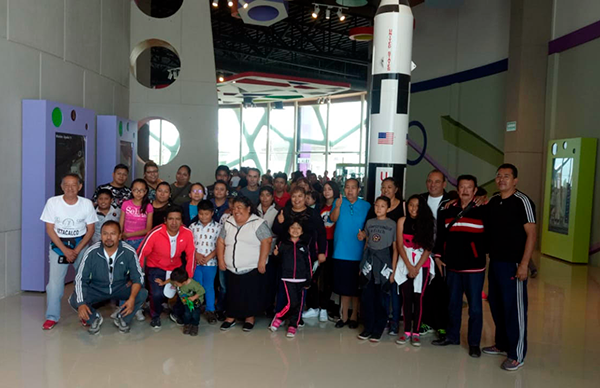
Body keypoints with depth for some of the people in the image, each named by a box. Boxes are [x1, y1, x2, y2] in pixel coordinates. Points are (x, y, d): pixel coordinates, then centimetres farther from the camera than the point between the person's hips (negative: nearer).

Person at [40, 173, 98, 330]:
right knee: (54, 280, -5)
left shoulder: (87, 204, -5)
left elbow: (90, 230, -1)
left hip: (81, 244, 0)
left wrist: (76, 250, -11)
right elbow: (50, 229, -5)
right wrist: (65, 250, -12)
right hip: (58, 245, 0)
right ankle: (52, 316, 9)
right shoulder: (52, 202, -7)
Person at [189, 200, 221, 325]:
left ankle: (210, 310, 16)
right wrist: (196, 254, -10)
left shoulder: (217, 227, -3)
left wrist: (208, 257, -12)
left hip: (210, 262, -2)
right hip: (195, 262, 2)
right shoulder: (193, 226, 3)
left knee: (209, 286, 6)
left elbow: (219, 246, -5)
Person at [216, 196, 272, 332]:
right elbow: (220, 242, 11)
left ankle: (250, 318, 20)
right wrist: (221, 260, 3)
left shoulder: (258, 223, -9)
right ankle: (231, 318, 27)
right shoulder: (228, 223, 9)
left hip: (252, 269, -4)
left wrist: (262, 262, -19)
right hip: (232, 269, 5)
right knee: (232, 294, 11)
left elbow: (266, 242, -15)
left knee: (251, 294, 2)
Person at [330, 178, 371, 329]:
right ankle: (344, 316, 21)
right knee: (344, 286, 9)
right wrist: (337, 207, -31)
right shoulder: (339, 202, 3)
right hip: (341, 252, 1)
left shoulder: (366, 206, 3)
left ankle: (354, 315, 24)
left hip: (358, 253, 0)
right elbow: (333, 219, -14)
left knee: (356, 287, 8)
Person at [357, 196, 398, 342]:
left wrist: (393, 270, -4)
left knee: (381, 298, 1)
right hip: (368, 262, 3)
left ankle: (378, 330, 13)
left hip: (383, 263, -3)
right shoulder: (369, 222, 10)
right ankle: (368, 328, 17)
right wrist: (362, 264, 6)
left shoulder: (393, 224, 0)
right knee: (367, 297, 4)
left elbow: (395, 249, 0)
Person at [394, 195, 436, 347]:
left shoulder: (427, 222, -1)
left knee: (418, 298, 1)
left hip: (423, 264, 0)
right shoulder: (402, 221, 0)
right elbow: (400, 245, -2)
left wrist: (417, 267, -10)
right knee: (407, 297, 1)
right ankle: (407, 331, 9)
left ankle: (416, 332, 8)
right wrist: (409, 266, -10)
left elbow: (428, 248, -4)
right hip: (405, 263, 0)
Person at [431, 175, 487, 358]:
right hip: (452, 266, 4)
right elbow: (440, 235, 11)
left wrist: (483, 253, -7)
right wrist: (438, 256, 8)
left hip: (474, 267, -4)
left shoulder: (482, 211, -5)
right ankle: (452, 336, 29)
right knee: (453, 303, 15)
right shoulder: (448, 211, 7)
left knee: (474, 306, 3)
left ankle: (474, 343, 15)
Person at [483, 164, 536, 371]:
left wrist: (524, 264, -17)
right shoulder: (492, 201, 9)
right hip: (494, 262, 7)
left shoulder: (522, 201, -10)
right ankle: (502, 344, 30)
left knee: (514, 308, -1)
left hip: (513, 264, -7)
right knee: (495, 305, 14)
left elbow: (531, 234, -13)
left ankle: (516, 355, 9)